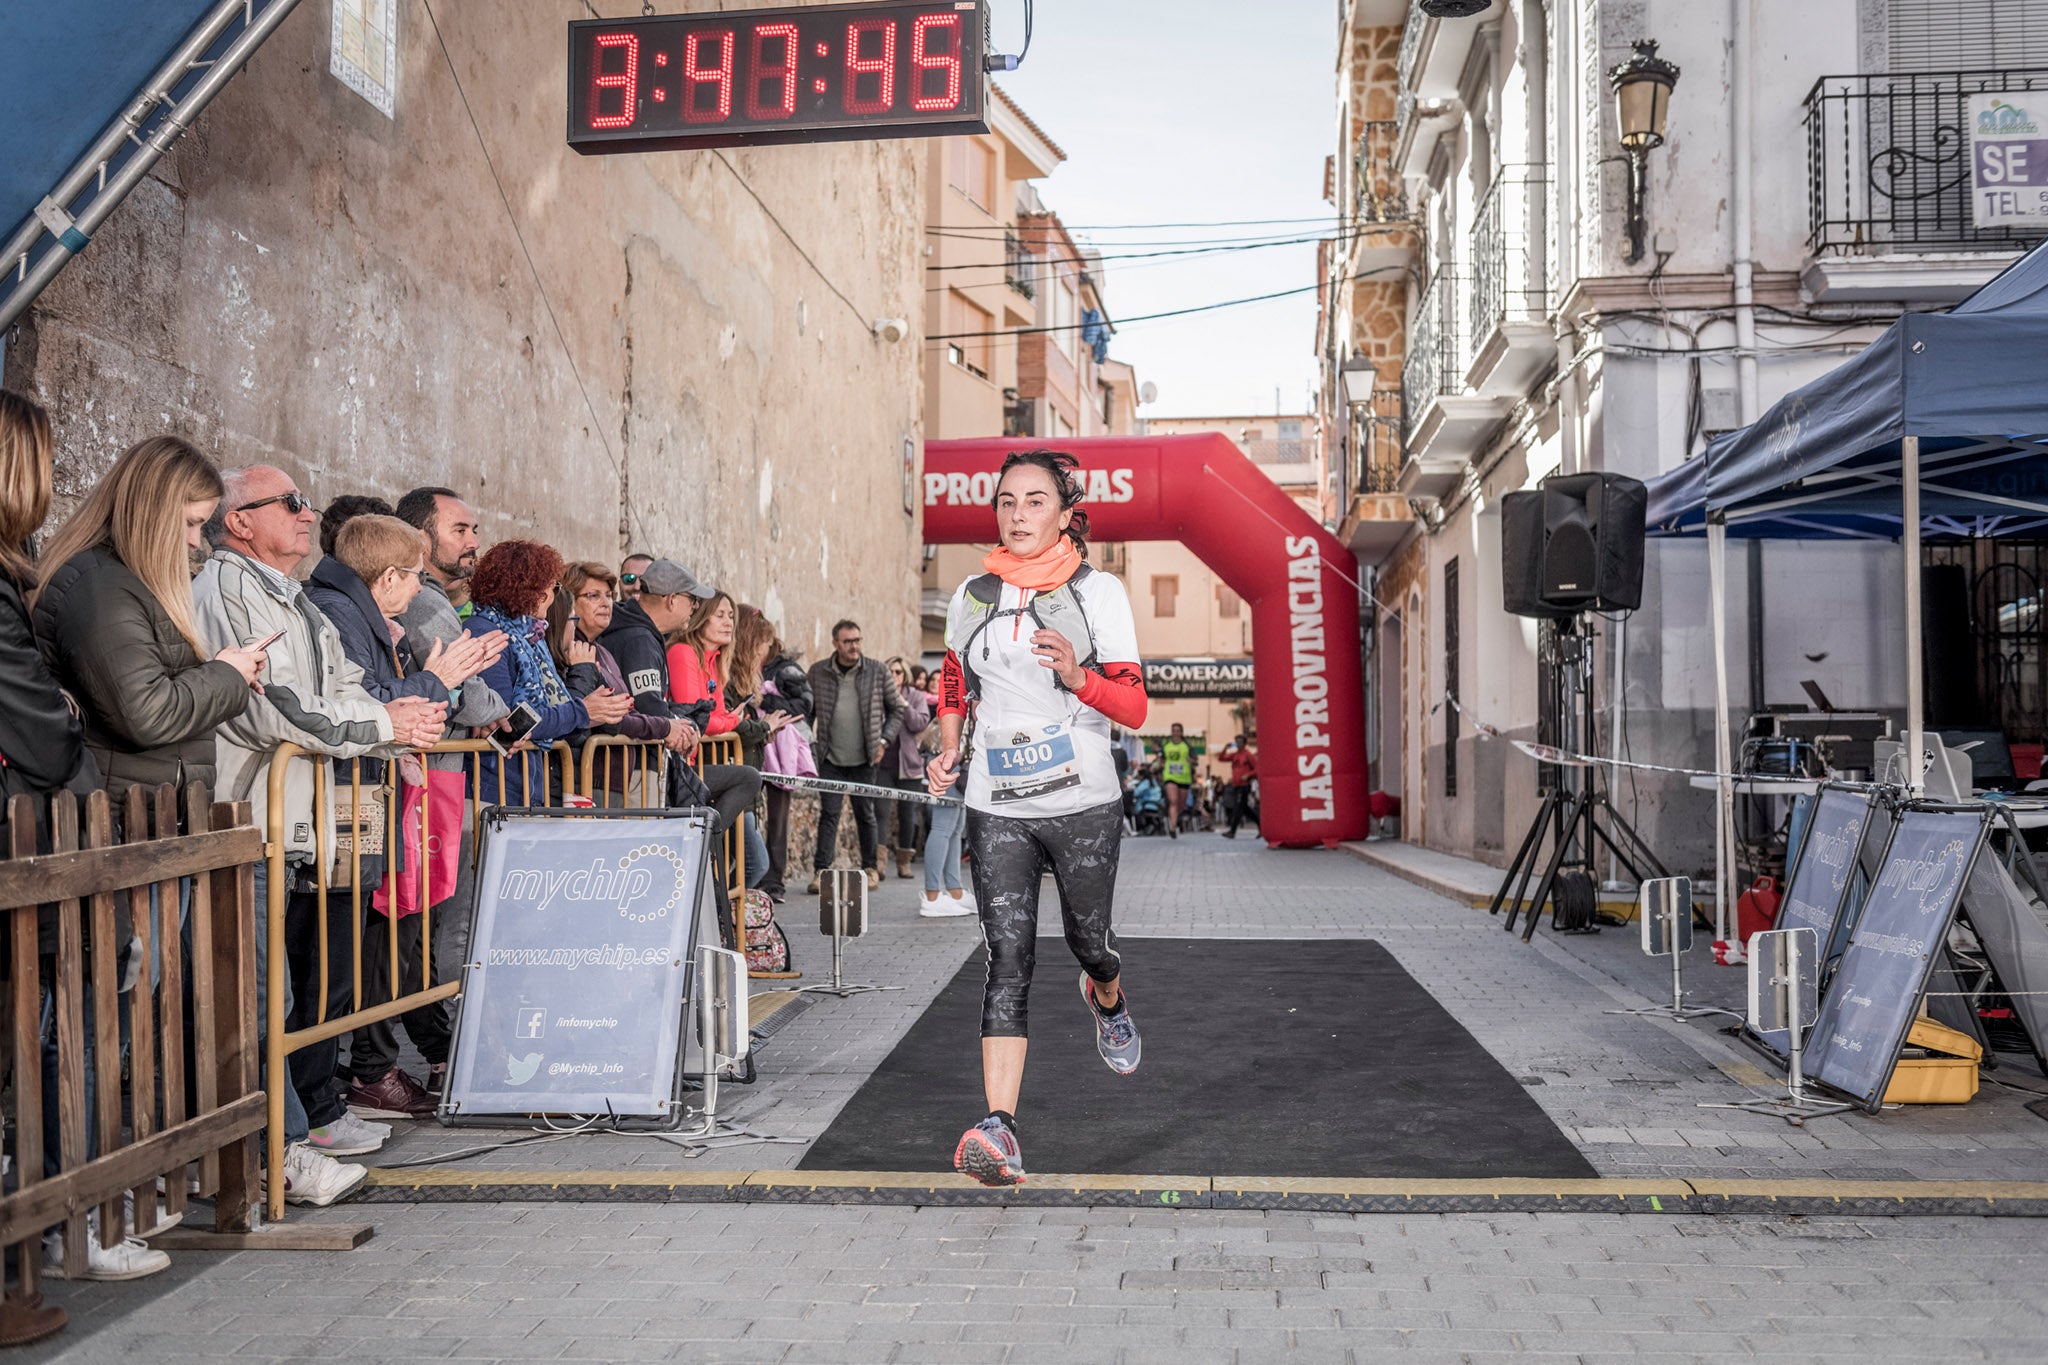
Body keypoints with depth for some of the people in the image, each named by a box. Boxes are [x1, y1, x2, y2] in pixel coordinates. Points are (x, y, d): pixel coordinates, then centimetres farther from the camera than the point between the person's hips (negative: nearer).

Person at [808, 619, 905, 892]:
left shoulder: (877, 671, 0)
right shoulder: (817, 672, 0)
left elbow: (896, 708, 8)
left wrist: (884, 740, -1)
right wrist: (811, 743, 2)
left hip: (865, 759, 0)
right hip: (831, 759, 0)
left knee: (866, 814, 9)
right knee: (828, 813, -3)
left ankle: (870, 868, 21)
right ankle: (821, 870, 0)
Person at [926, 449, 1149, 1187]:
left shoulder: (1099, 593, -2)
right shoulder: (972, 597, 7)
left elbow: (1133, 707, -5)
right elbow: (954, 684, 22)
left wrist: (1076, 676, -24)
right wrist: (947, 749, 4)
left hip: (1084, 803, -1)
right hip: (995, 808, 1)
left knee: (1089, 941, 13)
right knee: (1008, 959, -9)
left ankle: (1108, 1001, 52)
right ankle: (1000, 1130, -13)